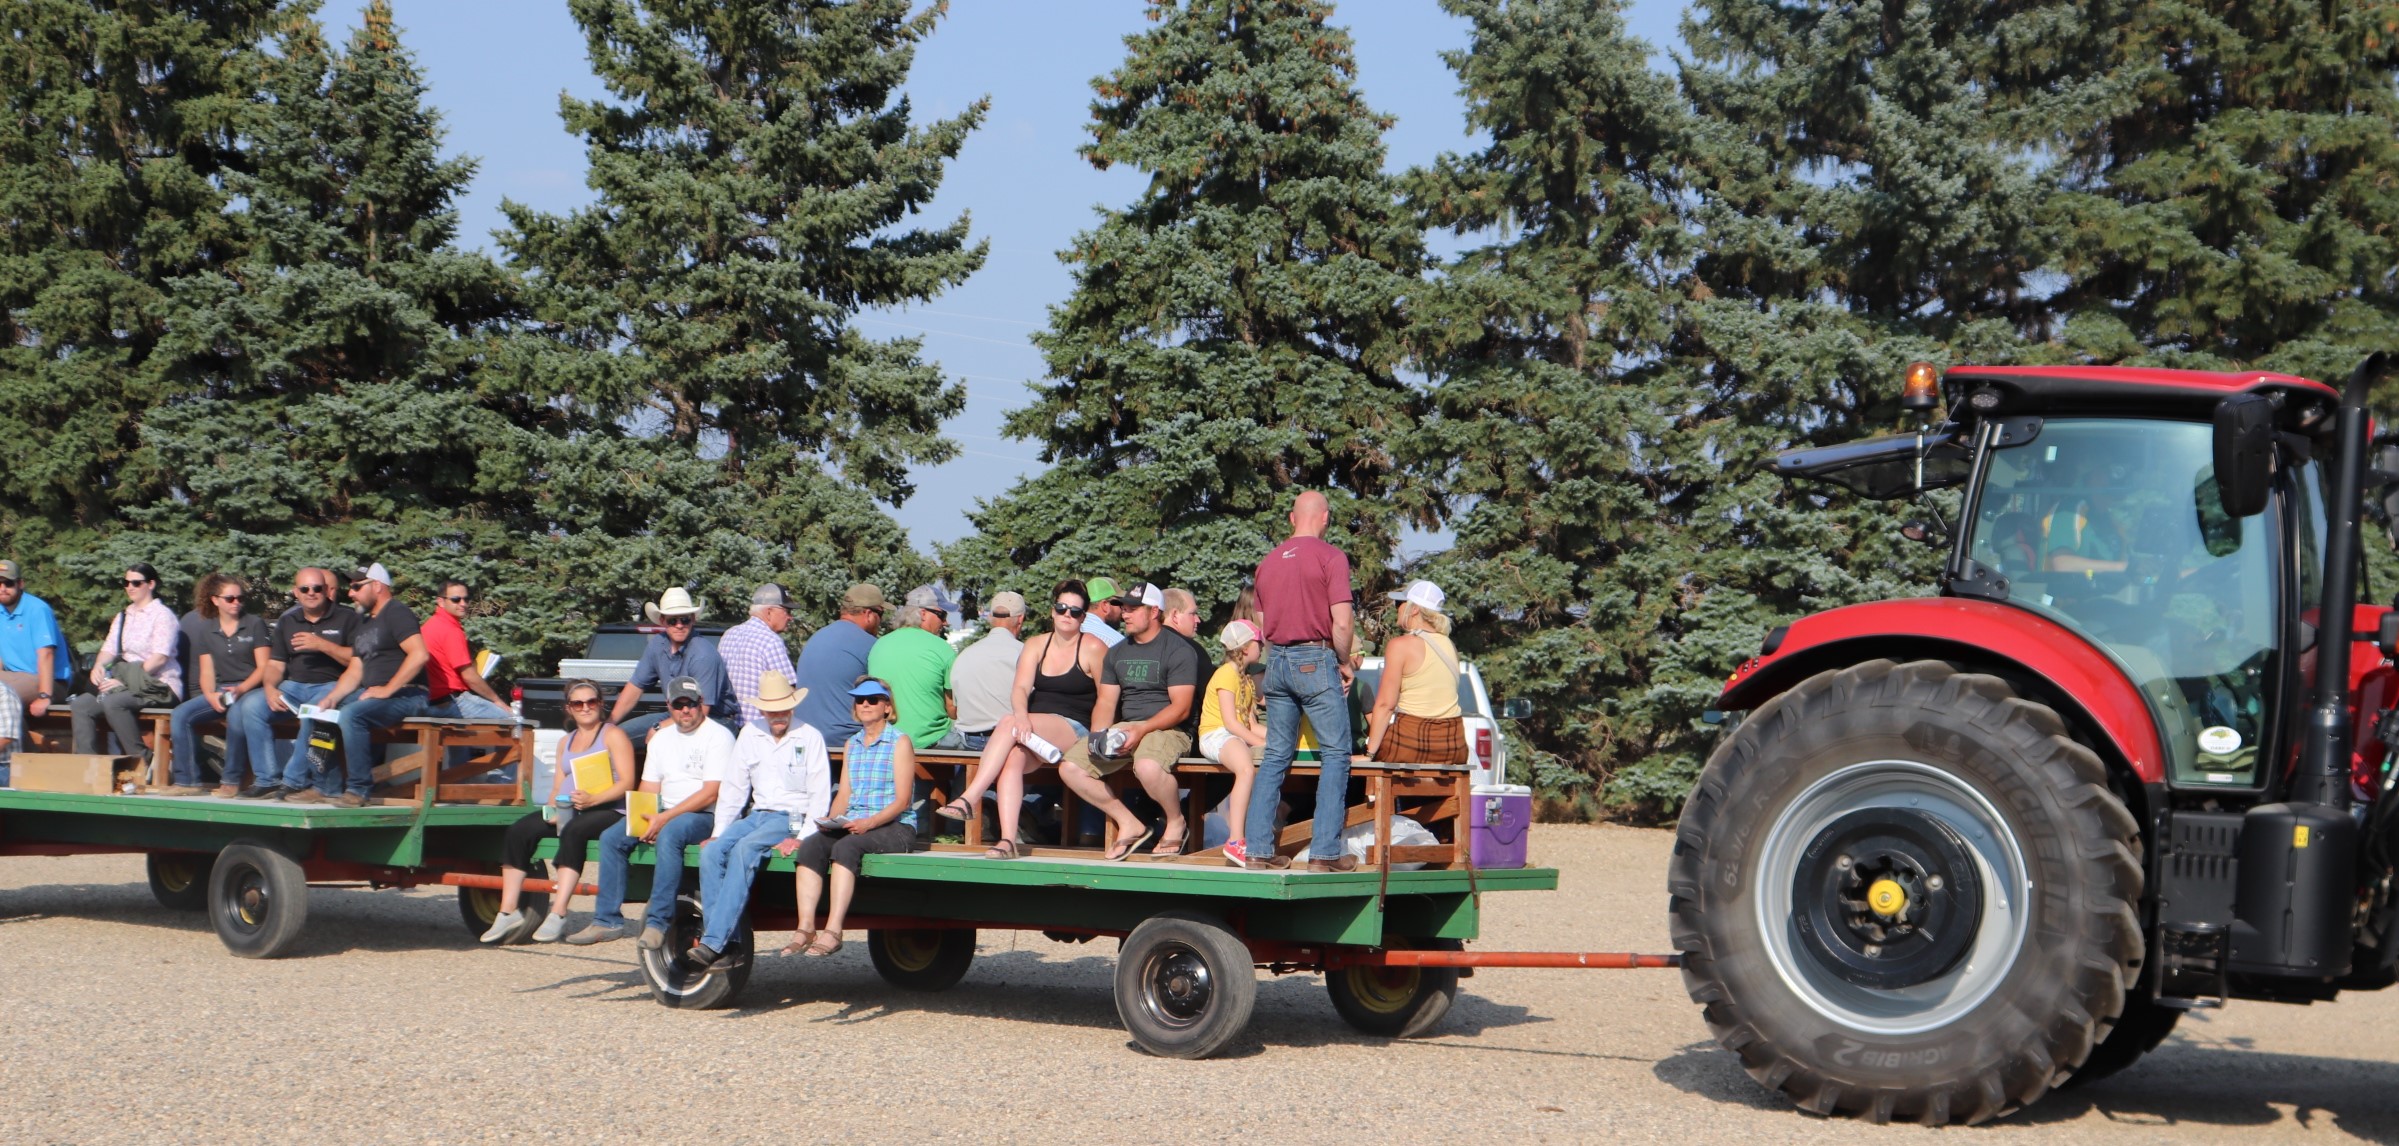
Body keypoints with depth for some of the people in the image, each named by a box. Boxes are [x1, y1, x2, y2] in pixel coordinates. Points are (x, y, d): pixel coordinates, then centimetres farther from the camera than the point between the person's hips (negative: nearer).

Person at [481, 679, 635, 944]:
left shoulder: (613, 736, 4)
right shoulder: (566, 742, 25)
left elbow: (626, 783, -7)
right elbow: (558, 787, 20)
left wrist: (593, 799, -22)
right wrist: (552, 809, -3)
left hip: (607, 810, -6)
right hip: (567, 811, 6)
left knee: (573, 831, -37)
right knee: (518, 831, -17)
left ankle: (557, 914, -42)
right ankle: (509, 911, -21)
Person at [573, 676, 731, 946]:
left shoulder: (718, 736, -6)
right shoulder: (662, 738, 17)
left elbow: (710, 794, -15)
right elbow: (649, 789, 15)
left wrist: (665, 818, -20)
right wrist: (645, 819, -7)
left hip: (704, 815, -7)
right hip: (665, 815, 7)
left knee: (669, 835, -36)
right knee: (612, 838, -10)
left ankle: (658, 922, -37)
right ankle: (607, 920, -8)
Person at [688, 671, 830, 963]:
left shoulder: (809, 737, 0)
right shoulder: (749, 735, 13)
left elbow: (820, 795, -4)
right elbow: (733, 788, 16)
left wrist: (804, 838, -15)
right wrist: (719, 831, 6)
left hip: (792, 818, -5)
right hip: (757, 815, 5)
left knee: (744, 849, -32)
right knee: (711, 852, -23)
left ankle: (714, 941, -37)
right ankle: (725, 941, -26)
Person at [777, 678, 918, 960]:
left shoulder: (900, 742, 0)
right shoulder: (851, 745, 21)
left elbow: (902, 800, -8)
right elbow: (843, 794, 16)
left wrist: (869, 823, -23)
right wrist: (832, 821, -5)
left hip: (895, 827, -6)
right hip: (854, 824, 6)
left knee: (845, 848, -34)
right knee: (809, 847, -23)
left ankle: (833, 931, -40)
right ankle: (805, 928, -31)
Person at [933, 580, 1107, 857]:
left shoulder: (1092, 648, 1)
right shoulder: (1036, 647, 14)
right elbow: (1020, 688, -1)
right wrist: (1022, 716, -22)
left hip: (1075, 729, -4)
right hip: (1034, 730, 4)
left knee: (1008, 724, -30)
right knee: (1012, 758, -30)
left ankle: (969, 798, -36)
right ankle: (1007, 840, -39)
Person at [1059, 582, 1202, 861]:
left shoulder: (1178, 651, -4)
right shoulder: (1117, 653, 18)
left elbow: (1181, 707, -12)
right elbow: (1105, 702, 14)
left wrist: (1141, 729, -24)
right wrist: (1097, 734, -7)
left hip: (1166, 730, -7)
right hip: (1124, 728, 7)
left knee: (1148, 767, -40)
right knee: (1071, 768, -12)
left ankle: (1176, 822, -8)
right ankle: (1129, 825, -2)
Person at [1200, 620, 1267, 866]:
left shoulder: (1246, 679, 23)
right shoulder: (1227, 674, -7)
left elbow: (1251, 725, 15)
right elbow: (1230, 722, -15)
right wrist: (1262, 743, -17)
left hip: (1240, 737, 10)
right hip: (1216, 735, -10)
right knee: (1247, 768, -37)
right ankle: (1235, 841, -41)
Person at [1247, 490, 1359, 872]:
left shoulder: (1269, 561, 12)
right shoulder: (1330, 557, -7)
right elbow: (1342, 622, -14)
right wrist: (1344, 663, 0)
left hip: (1277, 662, 6)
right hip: (1316, 660, -6)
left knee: (1275, 755, 11)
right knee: (1335, 755, 1)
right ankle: (1325, 852, -5)